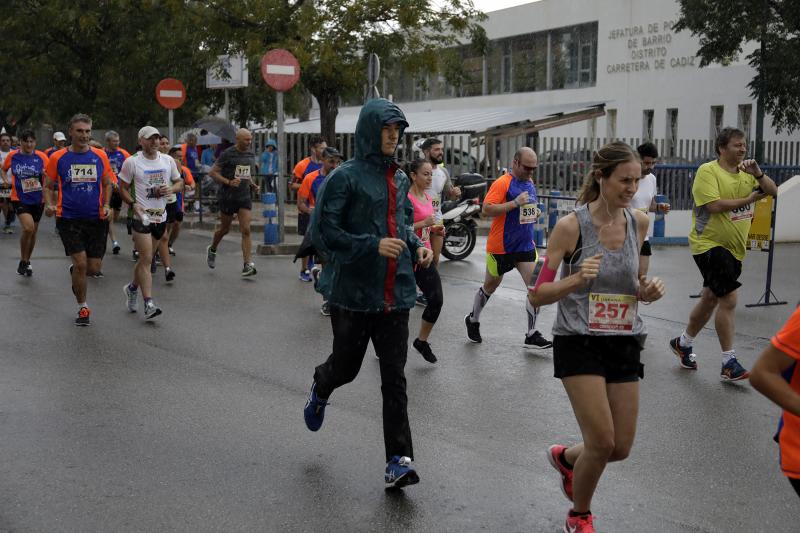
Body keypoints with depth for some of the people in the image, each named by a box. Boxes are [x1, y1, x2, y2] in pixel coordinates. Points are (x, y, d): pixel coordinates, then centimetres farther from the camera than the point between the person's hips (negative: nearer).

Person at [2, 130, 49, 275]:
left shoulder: (41, 157, -6)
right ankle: (23, 261, -2)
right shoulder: (12, 156, -3)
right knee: (28, 228, -21)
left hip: (37, 199, 2)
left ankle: (27, 262, 34)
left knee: (33, 231, 13)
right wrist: (8, 180, 3)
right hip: (19, 199, -2)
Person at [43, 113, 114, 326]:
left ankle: (75, 272, 41)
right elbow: (47, 186, 8)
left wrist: (106, 205, -2)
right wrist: (49, 205, -11)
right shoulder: (58, 158, 0)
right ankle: (83, 308, 10)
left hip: (96, 219, 2)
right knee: (80, 263, -9)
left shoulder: (100, 156, 4)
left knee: (93, 268, 3)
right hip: (68, 219, -2)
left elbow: (107, 184, 14)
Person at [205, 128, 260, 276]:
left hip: (245, 197, 4)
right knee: (225, 229, 12)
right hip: (228, 196, -4)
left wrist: (252, 185, 6)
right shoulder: (227, 154, -10)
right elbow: (213, 172, -9)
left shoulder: (251, 155, 9)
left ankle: (248, 264, -11)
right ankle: (212, 250, 41)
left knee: (246, 230, -8)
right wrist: (229, 182, -21)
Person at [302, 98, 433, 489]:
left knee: (395, 378, 0)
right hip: (353, 293, -4)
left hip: (395, 294, 4)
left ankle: (398, 460, 2)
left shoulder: (399, 179, 12)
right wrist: (373, 245, -20)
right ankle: (320, 388, 49)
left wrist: (416, 247, 6)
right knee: (346, 366, 12)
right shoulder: (346, 176, -8)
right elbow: (322, 231, -13)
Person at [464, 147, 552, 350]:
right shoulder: (503, 183, -15)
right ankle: (473, 320, 37)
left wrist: (534, 213, 9)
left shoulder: (530, 183, 9)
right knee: (490, 287, 13)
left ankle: (532, 335, -2)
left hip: (526, 246, 6)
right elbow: (487, 209, -25)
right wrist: (515, 203, -28)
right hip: (501, 247, -6)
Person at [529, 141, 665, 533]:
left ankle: (565, 457, 40)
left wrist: (647, 291, -5)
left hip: (624, 343, 5)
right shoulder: (571, 225, -13)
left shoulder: (639, 222, 2)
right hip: (580, 343, -5)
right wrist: (576, 279, -29)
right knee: (602, 442, -10)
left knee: (621, 448, 6)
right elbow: (537, 295, -11)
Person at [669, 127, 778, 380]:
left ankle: (683, 343, 35)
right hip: (710, 244, -8)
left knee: (710, 299, 16)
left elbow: (773, 191, 4)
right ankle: (729, 364, -6)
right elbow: (714, 205, -22)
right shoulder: (708, 171, -11)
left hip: (733, 249, 8)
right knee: (729, 299, -13)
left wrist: (758, 173, -13)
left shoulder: (746, 173, 10)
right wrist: (749, 199, -12)